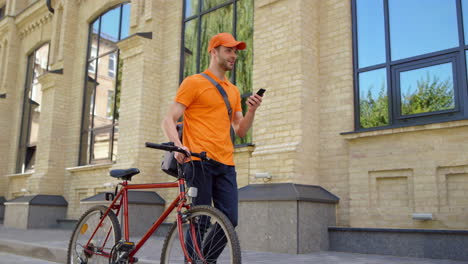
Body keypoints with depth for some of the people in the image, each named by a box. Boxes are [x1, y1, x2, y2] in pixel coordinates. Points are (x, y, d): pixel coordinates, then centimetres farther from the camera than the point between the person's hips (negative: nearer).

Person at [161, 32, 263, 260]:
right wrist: (178, 145, -22)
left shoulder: (233, 91, 21)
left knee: (229, 220, 1)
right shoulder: (194, 83, 2)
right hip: (198, 161, -6)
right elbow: (169, 120, -4)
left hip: (225, 164, 6)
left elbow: (240, 131, 19)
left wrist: (252, 111, 1)